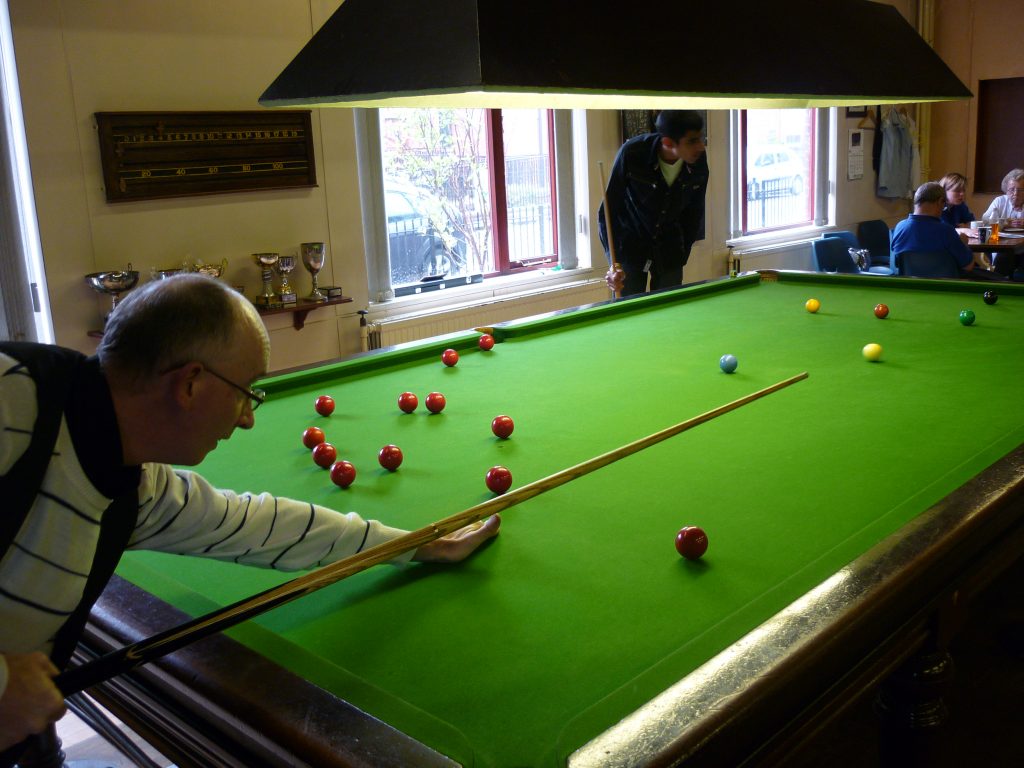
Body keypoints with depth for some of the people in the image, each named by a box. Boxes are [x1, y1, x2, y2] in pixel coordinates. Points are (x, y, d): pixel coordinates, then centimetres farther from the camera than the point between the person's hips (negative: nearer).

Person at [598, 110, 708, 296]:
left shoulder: (699, 162, -16)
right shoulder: (632, 153, -25)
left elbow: (694, 211, 2)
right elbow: (608, 211, -17)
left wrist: (682, 255, 1)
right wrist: (614, 263, -23)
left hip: (669, 246, 3)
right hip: (630, 244, -3)